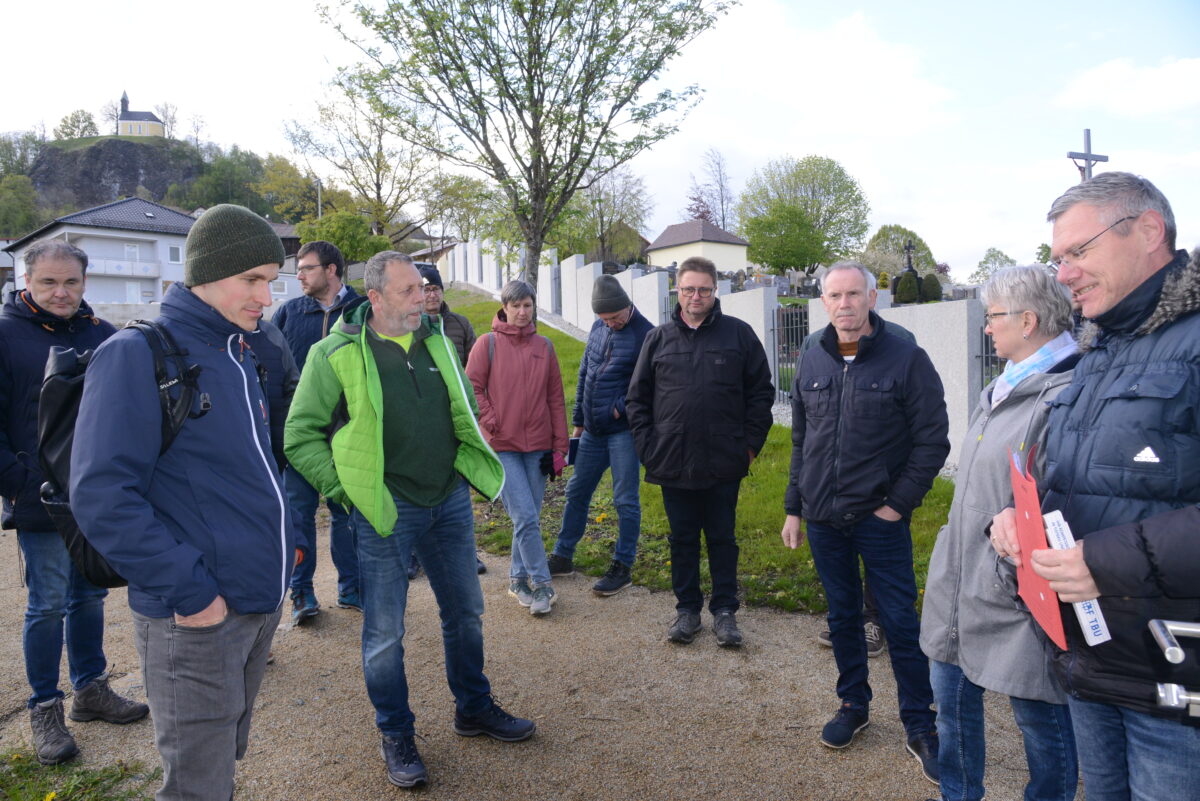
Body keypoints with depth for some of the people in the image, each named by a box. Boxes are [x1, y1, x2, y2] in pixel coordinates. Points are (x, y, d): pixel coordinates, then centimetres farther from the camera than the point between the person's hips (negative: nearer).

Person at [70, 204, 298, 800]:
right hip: (196, 618, -7)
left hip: (262, 600, 8)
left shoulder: (241, 355, 10)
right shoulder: (137, 355, -15)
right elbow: (101, 495, -20)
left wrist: (283, 538, 11)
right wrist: (186, 591, -21)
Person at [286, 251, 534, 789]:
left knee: (465, 611, 17)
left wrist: (470, 466, 12)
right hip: (385, 511, -5)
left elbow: (466, 409, 20)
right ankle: (395, 736, 27)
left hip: (450, 501, 5)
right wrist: (347, 488, -11)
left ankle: (474, 709, 38)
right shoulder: (336, 355, -10)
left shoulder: (436, 341, 6)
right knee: (385, 631, 6)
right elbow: (300, 436, -7)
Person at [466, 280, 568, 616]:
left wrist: (559, 446, 7)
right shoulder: (488, 343, -2)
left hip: (538, 446, 4)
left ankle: (519, 578, 27)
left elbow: (556, 398, 9)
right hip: (502, 448, -3)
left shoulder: (544, 346, 7)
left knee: (529, 518, 10)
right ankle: (542, 584, 3)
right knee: (525, 516, -9)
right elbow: (472, 388, -2)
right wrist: (491, 424, -9)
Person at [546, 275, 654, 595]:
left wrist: (621, 408, -15)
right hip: (592, 431, 7)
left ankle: (622, 567, 16)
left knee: (626, 501, 3)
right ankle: (562, 556, 30)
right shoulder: (598, 328, 9)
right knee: (576, 492, 15)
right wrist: (578, 420, 18)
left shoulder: (646, 335, -13)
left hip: (623, 431, -7)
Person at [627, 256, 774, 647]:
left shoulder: (739, 333, 0)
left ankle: (724, 610, 24)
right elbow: (637, 398, 9)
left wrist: (751, 443, -2)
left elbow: (761, 391, 3)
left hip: (724, 464, -1)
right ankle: (687, 608, 26)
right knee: (683, 539, 12)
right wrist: (647, 445, 0)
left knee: (722, 538, 11)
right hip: (673, 464, 2)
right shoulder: (658, 338, 5)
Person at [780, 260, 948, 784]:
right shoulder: (812, 364, 7)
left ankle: (919, 726, 21)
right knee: (842, 617, 16)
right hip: (823, 521, 4)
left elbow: (932, 442, -7)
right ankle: (853, 706, 34)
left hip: (881, 520, -4)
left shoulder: (906, 359, -8)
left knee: (900, 623, 4)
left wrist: (898, 503, -12)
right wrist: (794, 509, 11)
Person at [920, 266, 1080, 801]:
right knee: (951, 693, 21)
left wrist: (1019, 572, -21)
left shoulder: (1067, 394, -20)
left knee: (1040, 717, 10)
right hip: (961, 580, 10)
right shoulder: (1001, 390, 10)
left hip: (1016, 597, -9)